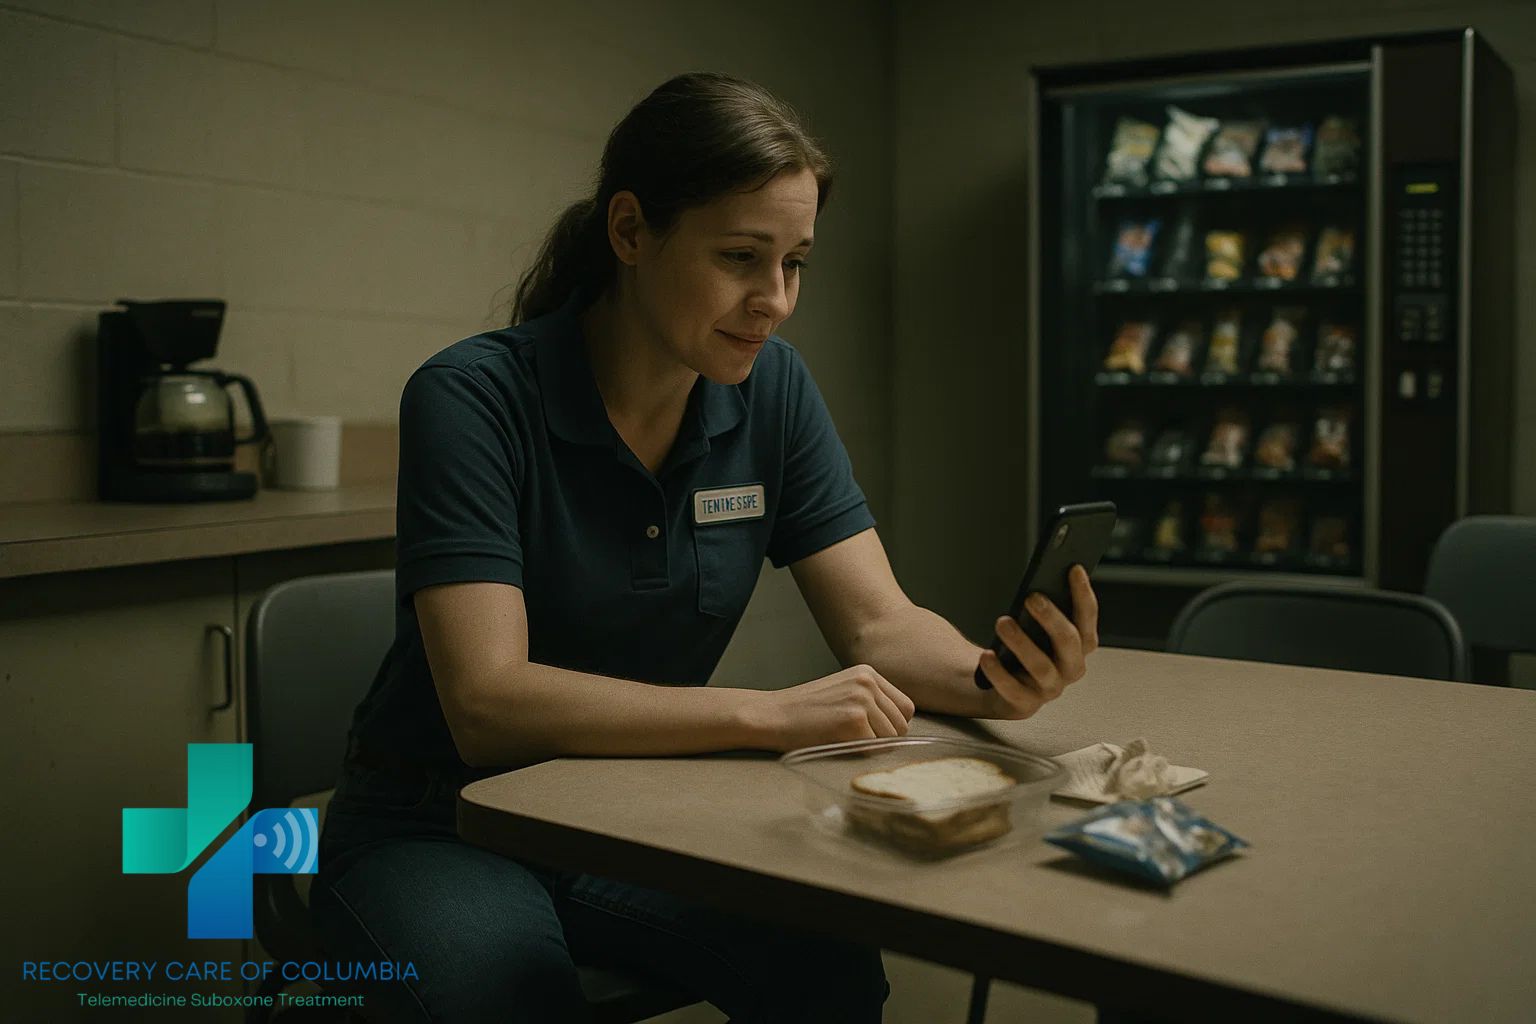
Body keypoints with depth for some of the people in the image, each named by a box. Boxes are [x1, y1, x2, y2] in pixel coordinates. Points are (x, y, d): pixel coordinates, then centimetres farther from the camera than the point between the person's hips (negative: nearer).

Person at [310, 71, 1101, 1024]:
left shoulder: (772, 389, -5)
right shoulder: (471, 398, -21)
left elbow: (880, 623, -7)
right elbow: (488, 701, -29)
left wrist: (995, 680, -29)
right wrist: (771, 713, -37)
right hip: (442, 828, -4)